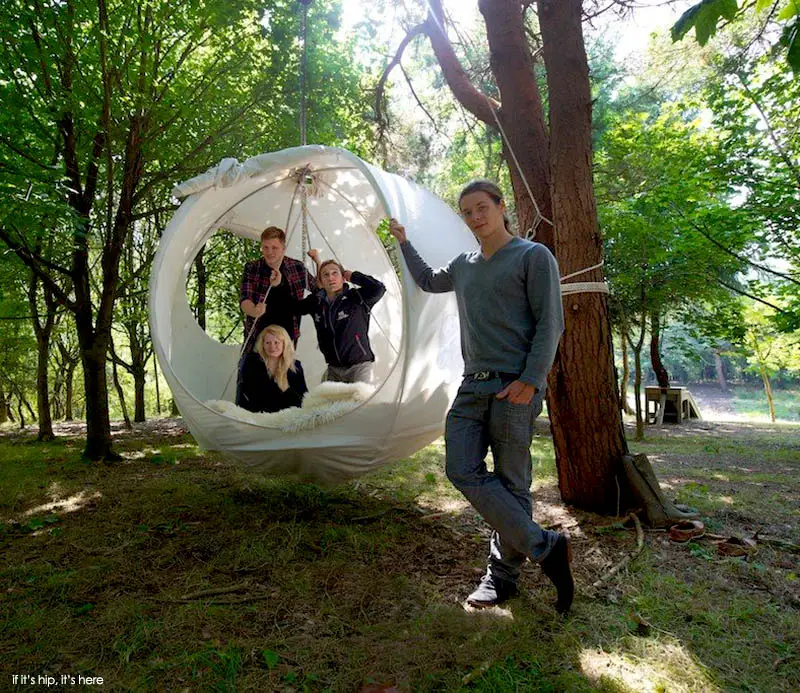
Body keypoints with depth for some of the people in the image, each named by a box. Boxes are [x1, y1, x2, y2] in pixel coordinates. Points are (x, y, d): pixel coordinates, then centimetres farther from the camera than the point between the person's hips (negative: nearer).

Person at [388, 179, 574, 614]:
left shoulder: (533, 256, 1)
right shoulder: (463, 265, 19)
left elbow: (550, 324, -5)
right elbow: (427, 281, 40)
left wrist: (529, 381, -14)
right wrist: (403, 242, 37)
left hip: (515, 387, -6)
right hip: (472, 386, 6)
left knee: (511, 483, -1)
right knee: (463, 472, -6)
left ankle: (503, 574, 16)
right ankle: (543, 547, 7)